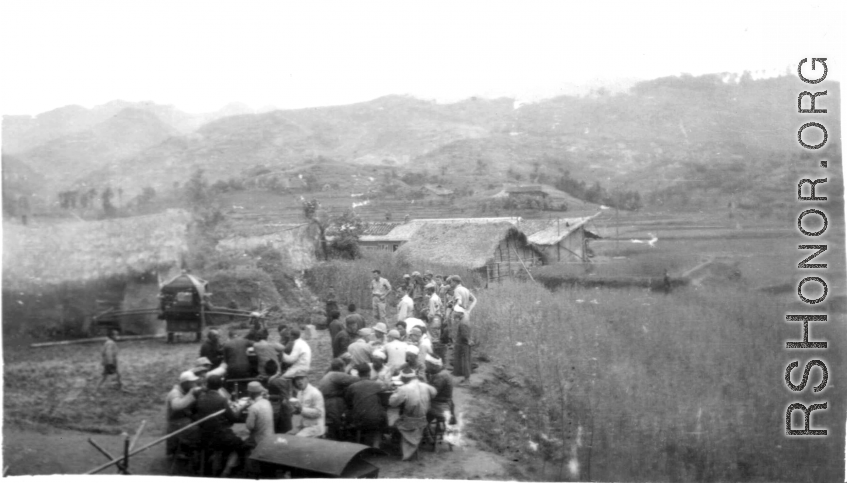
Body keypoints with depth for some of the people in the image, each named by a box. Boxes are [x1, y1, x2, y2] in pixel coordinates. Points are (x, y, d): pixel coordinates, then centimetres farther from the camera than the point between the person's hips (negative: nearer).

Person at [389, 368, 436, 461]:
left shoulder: (403, 389, -20)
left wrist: (396, 393, -1)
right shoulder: (426, 386, -2)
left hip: (409, 423, -5)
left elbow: (392, 402, -19)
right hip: (423, 421, 6)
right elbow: (433, 393, 18)